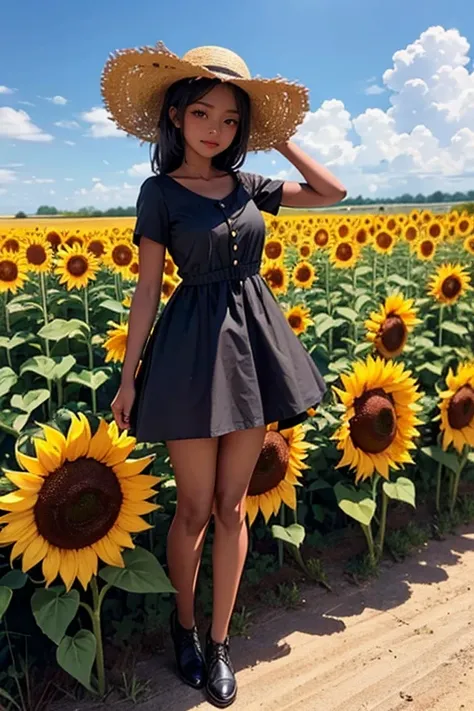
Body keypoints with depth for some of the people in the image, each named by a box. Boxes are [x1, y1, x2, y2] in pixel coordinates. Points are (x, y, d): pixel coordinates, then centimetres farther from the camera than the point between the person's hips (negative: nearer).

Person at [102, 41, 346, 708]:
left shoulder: (248, 185, 10)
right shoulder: (160, 190, -1)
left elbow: (333, 192, 16)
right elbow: (148, 288, -3)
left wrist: (282, 140, 13)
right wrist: (129, 375, -5)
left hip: (253, 341, 4)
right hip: (193, 347, -4)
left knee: (232, 505, 9)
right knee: (195, 507, 7)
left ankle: (218, 641, 27)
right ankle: (184, 622, 35)